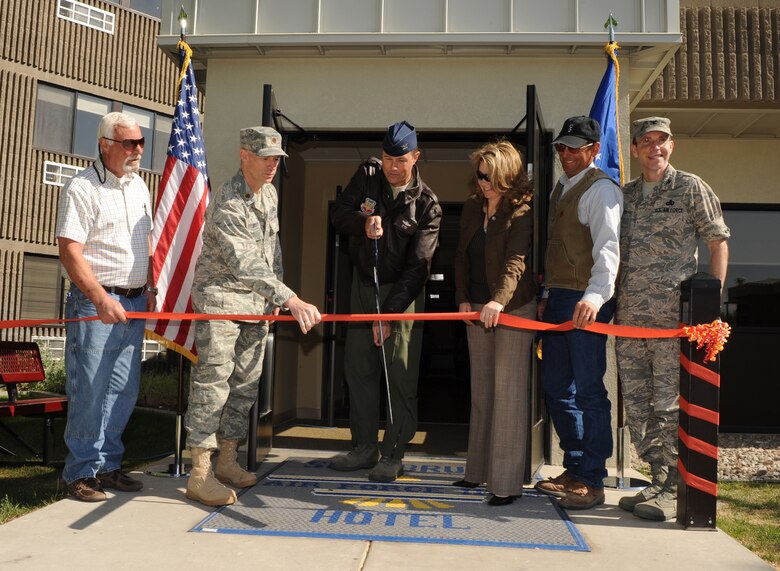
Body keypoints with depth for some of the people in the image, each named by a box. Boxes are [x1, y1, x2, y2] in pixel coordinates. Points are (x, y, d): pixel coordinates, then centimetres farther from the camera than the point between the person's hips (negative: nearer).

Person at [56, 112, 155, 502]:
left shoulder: (139, 186, 13)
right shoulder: (81, 188, -9)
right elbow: (70, 251, -15)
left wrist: (150, 290, 12)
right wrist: (101, 299, -23)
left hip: (134, 302, 7)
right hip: (94, 303, -7)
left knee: (124, 391, 11)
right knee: (88, 392, -2)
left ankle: (107, 465, 23)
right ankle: (81, 472, 12)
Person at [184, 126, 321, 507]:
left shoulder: (269, 194, 8)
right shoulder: (226, 203, -20)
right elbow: (245, 265, -32)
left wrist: (274, 296, 15)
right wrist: (290, 298, -40)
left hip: (257, 301, 8)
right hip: (221, 295, -8)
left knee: (246, 384, 11)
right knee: (212, 384, -7)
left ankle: (227, 461, 23)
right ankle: (200, 475, 1)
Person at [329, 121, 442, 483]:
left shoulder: (426, 204, -14)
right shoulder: (368, 175, -1)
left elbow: (417, 267, -20)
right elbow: (339, 213, -4)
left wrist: (389, 313, -28)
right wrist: (363, 222, -27)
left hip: (403, 290, -4)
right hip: (364, 283, 5)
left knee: (400, 373, -6)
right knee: (358, 366, 7)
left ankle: (393, 455, 6)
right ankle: (364, 448, 20)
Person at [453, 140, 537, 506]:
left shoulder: (521, 213, -10)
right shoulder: (472, 208, 10)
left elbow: (516, 262, -24)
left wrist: (498, 301, -38)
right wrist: (463, 299, 3)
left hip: (513, 309, -7)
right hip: (476, 310, 7)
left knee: (508, 393, -5)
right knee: (481, 391, 13)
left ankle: (507, 482, 2)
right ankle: (478, 470, 24)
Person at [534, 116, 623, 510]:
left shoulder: (601, 189, -8)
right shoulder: (560, 188, 20)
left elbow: (607, 247, -21)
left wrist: (596, 294, -35)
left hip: (587, 302, -9)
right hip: (559, 299, 9)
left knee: (588, 390, -5)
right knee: (556, 386, 12)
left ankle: (592, 481, 6)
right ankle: (574, 469, 24)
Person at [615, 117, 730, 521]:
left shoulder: (691, 188, 3)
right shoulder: (625, 195, 16)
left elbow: (718, 242, 2)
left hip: (673, 315, -5)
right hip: (629, 315, 6)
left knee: (668, 405, -3)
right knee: (636, 405, 8)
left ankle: (669, 491, 8)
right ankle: (659, 480, 21)